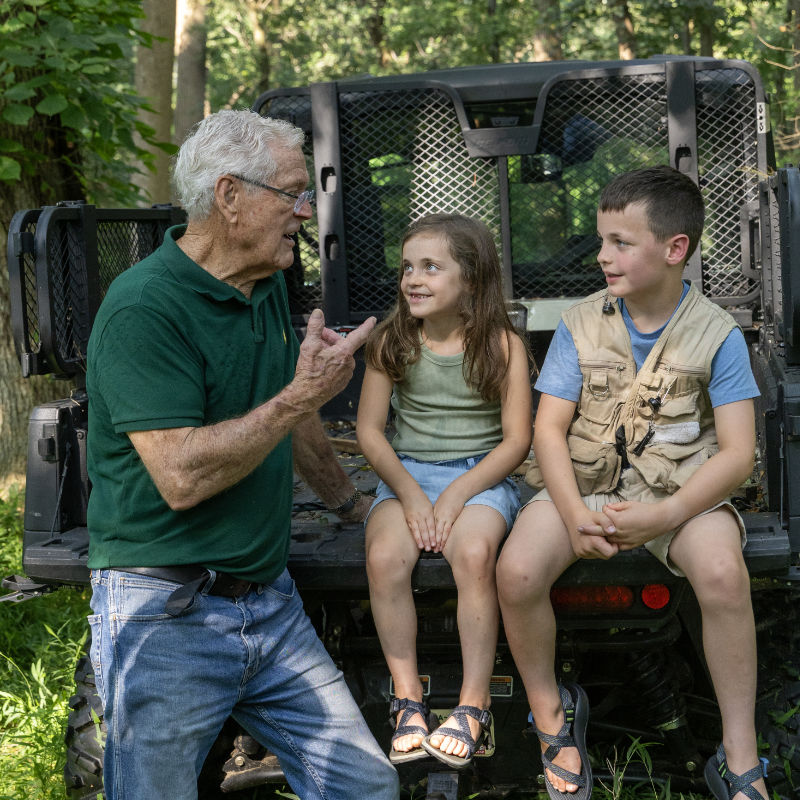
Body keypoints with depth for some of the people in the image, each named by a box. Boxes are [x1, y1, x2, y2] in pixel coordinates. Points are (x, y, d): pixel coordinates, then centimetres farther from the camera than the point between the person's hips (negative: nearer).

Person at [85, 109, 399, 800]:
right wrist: (304, 393, -19)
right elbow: (181, 477, -24)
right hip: (168, 618, -7)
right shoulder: (144, 309, -16)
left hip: (271, 604, 8)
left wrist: (348, 502, 37)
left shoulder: (268, 288, 11)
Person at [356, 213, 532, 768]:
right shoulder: (391, 342, 4)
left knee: (474, 553, -33)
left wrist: (457, 494, -15)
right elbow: (370, 429, 4)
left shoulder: (503, 345, -2)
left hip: (481, 473, -2)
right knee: (384, 557, -28)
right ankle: (408, 698, -12)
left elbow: (517, 439, -4)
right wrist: (409, 491, -11)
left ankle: (474, 705, -19)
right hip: (406, 472, 2)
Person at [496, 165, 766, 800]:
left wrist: (664, 516, -23)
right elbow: (549, 428, -2)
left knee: (723, 573, -33)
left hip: (682, 487, -2)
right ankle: (552, 716, 3)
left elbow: (737, 452, -8)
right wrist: (575, 514, -19)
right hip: (584, 484, 2)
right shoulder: (581, 324, 2)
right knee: (517, 570, -26)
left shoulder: (716, 335, -4)